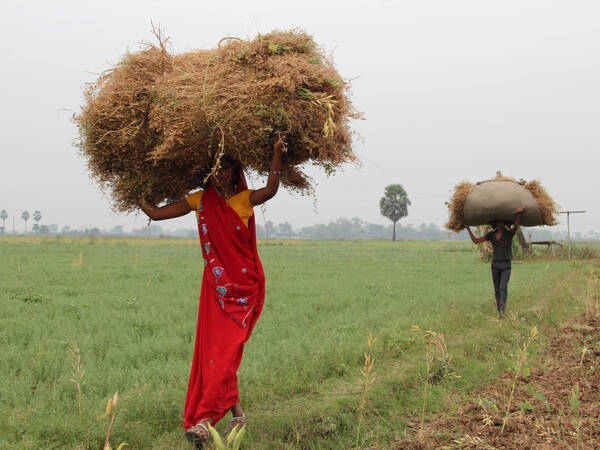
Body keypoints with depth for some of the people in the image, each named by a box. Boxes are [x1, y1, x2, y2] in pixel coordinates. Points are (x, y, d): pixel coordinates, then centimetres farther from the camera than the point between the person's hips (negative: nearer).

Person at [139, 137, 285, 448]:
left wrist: (277, 154, -32)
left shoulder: (245, 199, 0)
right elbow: (155, 213, 10)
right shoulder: (201, 201, 8)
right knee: (213, 350, 1)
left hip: (245, 286, -4)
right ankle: (237, 414, 15)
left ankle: (204, 420, -17)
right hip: (215, 287, 4)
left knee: (227, 351, -13)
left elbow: (271, 190, -22)